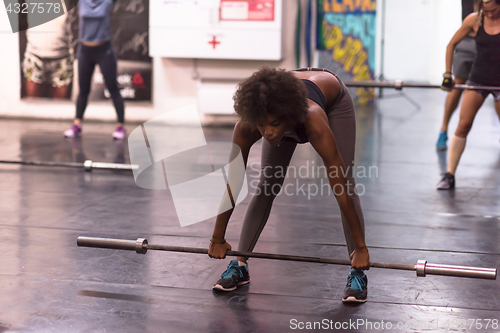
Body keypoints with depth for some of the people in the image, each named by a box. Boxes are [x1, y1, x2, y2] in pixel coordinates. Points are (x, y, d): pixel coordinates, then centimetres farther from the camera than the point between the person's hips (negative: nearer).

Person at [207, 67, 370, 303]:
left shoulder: (313, 123, -46)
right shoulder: (246, 127, -38)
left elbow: (341, 191, -40)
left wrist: (360, 247, -34)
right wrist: (217, 238, -18)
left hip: (334, 102, -3)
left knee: (346, 184, -12)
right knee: (266, 187, -3)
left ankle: (358, 273, -4)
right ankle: (240, 265, 7)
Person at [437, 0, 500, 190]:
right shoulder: (474, 20, -5)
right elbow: (452, 44, 6)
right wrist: (448, 74, 1)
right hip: (478, 80, 1)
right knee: (463, 125, -7)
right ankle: (450, 175, -4)